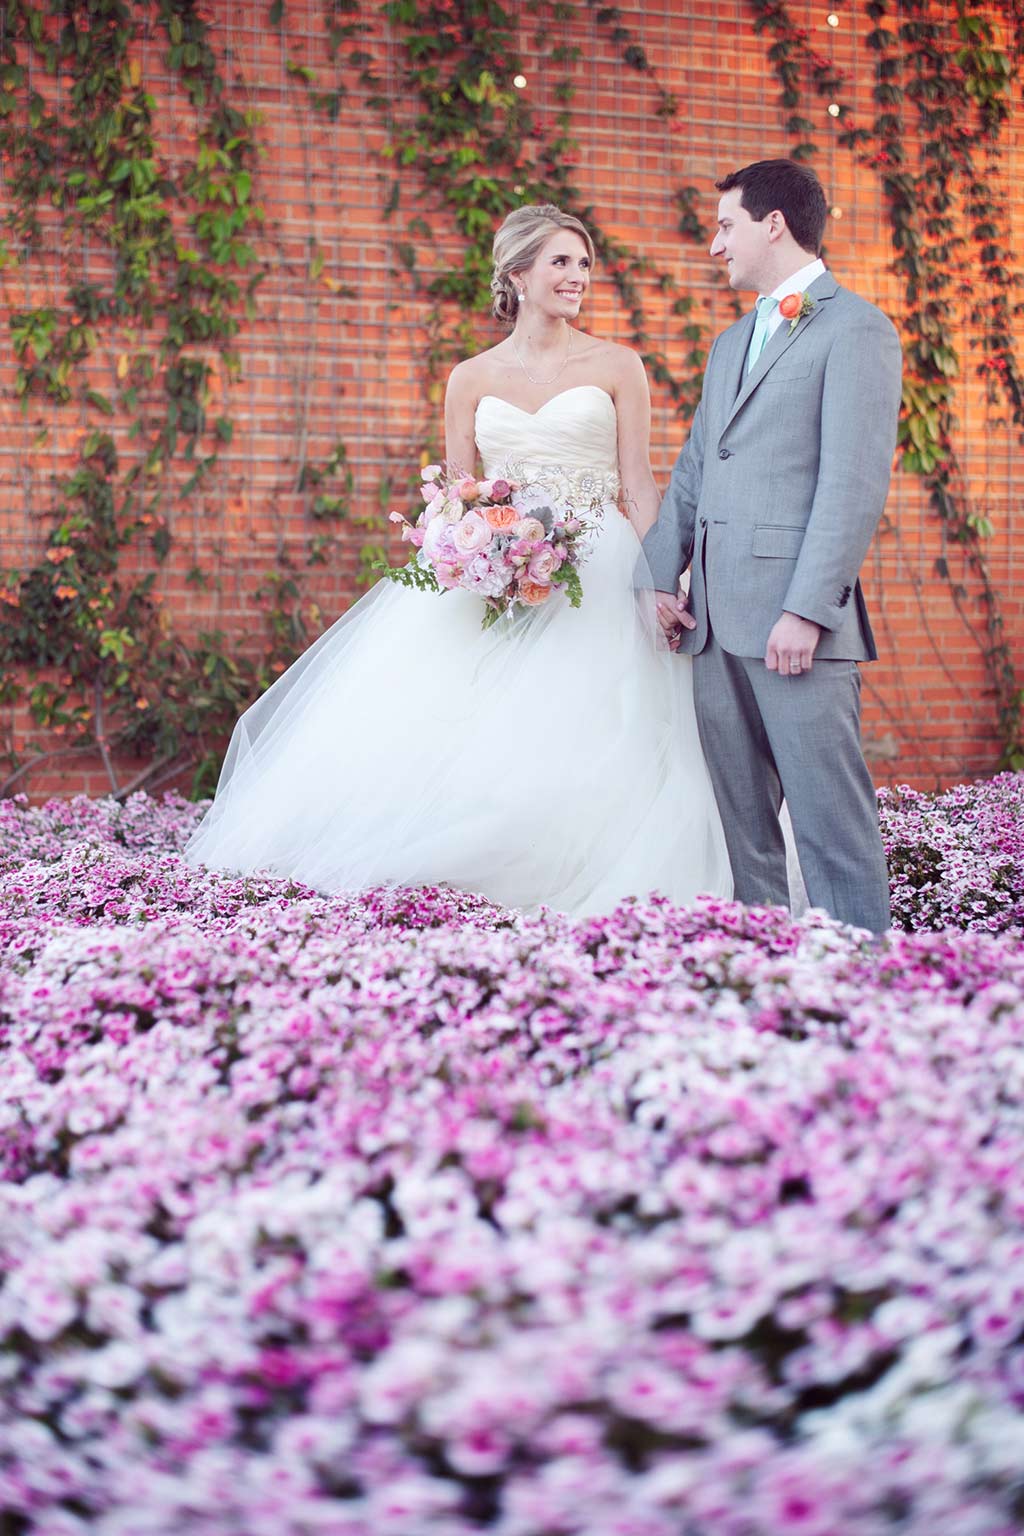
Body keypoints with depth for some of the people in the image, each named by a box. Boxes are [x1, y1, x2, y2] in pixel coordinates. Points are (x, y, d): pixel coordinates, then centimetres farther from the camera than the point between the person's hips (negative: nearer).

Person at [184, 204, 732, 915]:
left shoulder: (616, 366, 6)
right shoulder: (472, 378, 12)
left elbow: (639, 484, 2)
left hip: (596, 578, -2)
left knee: (580, 746, -12)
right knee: (447, 732, -9)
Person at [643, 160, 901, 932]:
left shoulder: (854, 328, -2)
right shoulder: (732, 343, 25)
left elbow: (856, 484, -11)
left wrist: (807, 610, -18)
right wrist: (661, 577, 9)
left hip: (796, 618, -8)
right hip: (717, 620, 8)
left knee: (831, 819, -7)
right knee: (738, 821, 9)